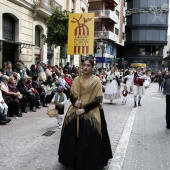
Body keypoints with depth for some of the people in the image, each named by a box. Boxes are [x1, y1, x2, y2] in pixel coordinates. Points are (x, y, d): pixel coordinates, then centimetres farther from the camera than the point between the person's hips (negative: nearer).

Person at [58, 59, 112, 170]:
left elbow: (98, 100, -10)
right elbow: (71, 95, 10)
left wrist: (84, 110, -16)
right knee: (72, 137, 7)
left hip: (91, 114, -4)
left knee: (88, 139, -2)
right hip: (75, 112, 4)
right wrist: (75, 103, -12)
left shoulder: (96, 81, -7)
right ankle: (73, 160, 27)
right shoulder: (76, 80, 5)